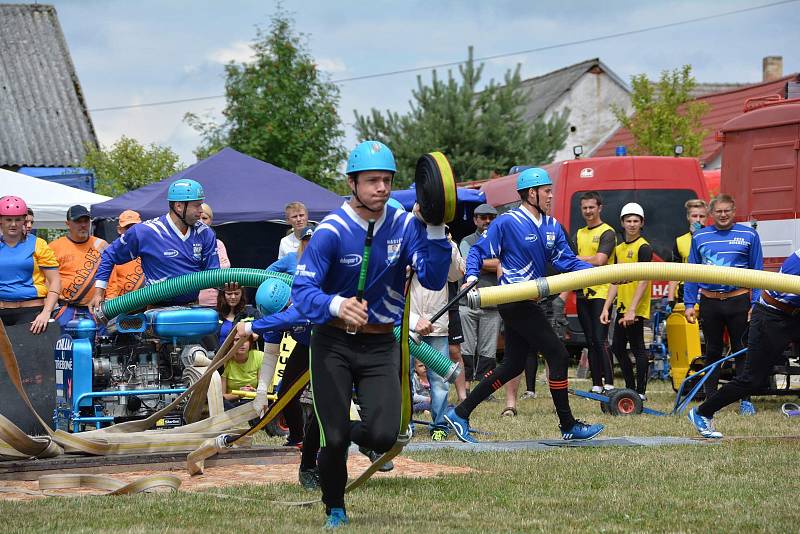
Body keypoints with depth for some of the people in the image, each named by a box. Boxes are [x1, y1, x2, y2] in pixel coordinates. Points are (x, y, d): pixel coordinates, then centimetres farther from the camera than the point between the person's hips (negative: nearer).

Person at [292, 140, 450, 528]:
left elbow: (433, 280, -12)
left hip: (380, 346, 2)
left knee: (384, 435, -13)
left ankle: (362, 435, 26)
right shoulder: (332, 231, -15)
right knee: (334, 439, 0)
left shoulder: (404, 226, -4)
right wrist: (336, 305, -42)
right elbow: (302, 290, -22)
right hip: (333, 344, -2)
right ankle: (335, 511, 28)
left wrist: (434, 229, -24)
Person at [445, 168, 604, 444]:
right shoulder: (507, 222, -10)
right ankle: (568, 426, 0)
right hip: (515, 302, -9)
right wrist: (472, 277, -24)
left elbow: (566, 260, 6)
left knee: (513, 365, 12)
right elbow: (479, 252, -7)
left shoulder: (551, 226, 12)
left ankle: (460, 413, 16)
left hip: (527, 303, 9)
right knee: (558, 355, -8)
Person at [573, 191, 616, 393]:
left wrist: (576, 258, -8)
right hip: (582, 293, 7)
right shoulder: (579, 234, 18)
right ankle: (596, 385, 12)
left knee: (600, 341, -13)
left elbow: (599, 260, -15)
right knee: (590, 342, 8)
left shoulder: (607, 233, -3)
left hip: (601, 291, -7)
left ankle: (609, 384, -12)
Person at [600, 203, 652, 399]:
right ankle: (630, 388, 22)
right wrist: (606, 308, 14)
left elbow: (643, 280, -17)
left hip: (636, 309, -9)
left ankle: (641, 392, -3)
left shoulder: (643, 247, -10)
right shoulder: (619, 249, 16)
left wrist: (632, 310, -24)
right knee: (617, 347, 13)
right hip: (622, 307, 9)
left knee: (638, 348, -6)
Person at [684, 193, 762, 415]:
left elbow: (757, 272, 3)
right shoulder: (699, 237, 6)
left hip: (739, 302, -2)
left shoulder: (748, 235, 1)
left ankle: (745, 399, 6)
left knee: (742, 352, 2)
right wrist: (689, 304, 3)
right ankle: (710, 399, 17)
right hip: (709, 303, 2)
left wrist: (756, 303, -4)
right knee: (712, 352, 10)